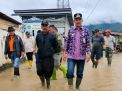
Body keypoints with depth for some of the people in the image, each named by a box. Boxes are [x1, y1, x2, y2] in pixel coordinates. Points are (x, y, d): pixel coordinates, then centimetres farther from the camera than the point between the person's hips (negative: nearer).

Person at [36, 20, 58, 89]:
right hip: (39, 57, 2)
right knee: (39, 71, 3)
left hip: (49, 57, -2)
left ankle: (48, 83, 26)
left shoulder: (52, 36, -3)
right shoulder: (38, 36, 4)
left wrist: (51, 51, 9)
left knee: (48, 71, 0)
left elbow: (55, 45, 7)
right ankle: (43, 81, 33)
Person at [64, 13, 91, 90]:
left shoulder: (86, 31, 1)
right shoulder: (70, 30, 4)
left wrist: (88, 53, -10)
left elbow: (88, 43, -1)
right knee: (70, 73, -10)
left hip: (82, 56, 0)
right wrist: (66, 52, 3)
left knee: (80, 74, 10)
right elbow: (67, 42, 7)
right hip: (71, 56, 0)